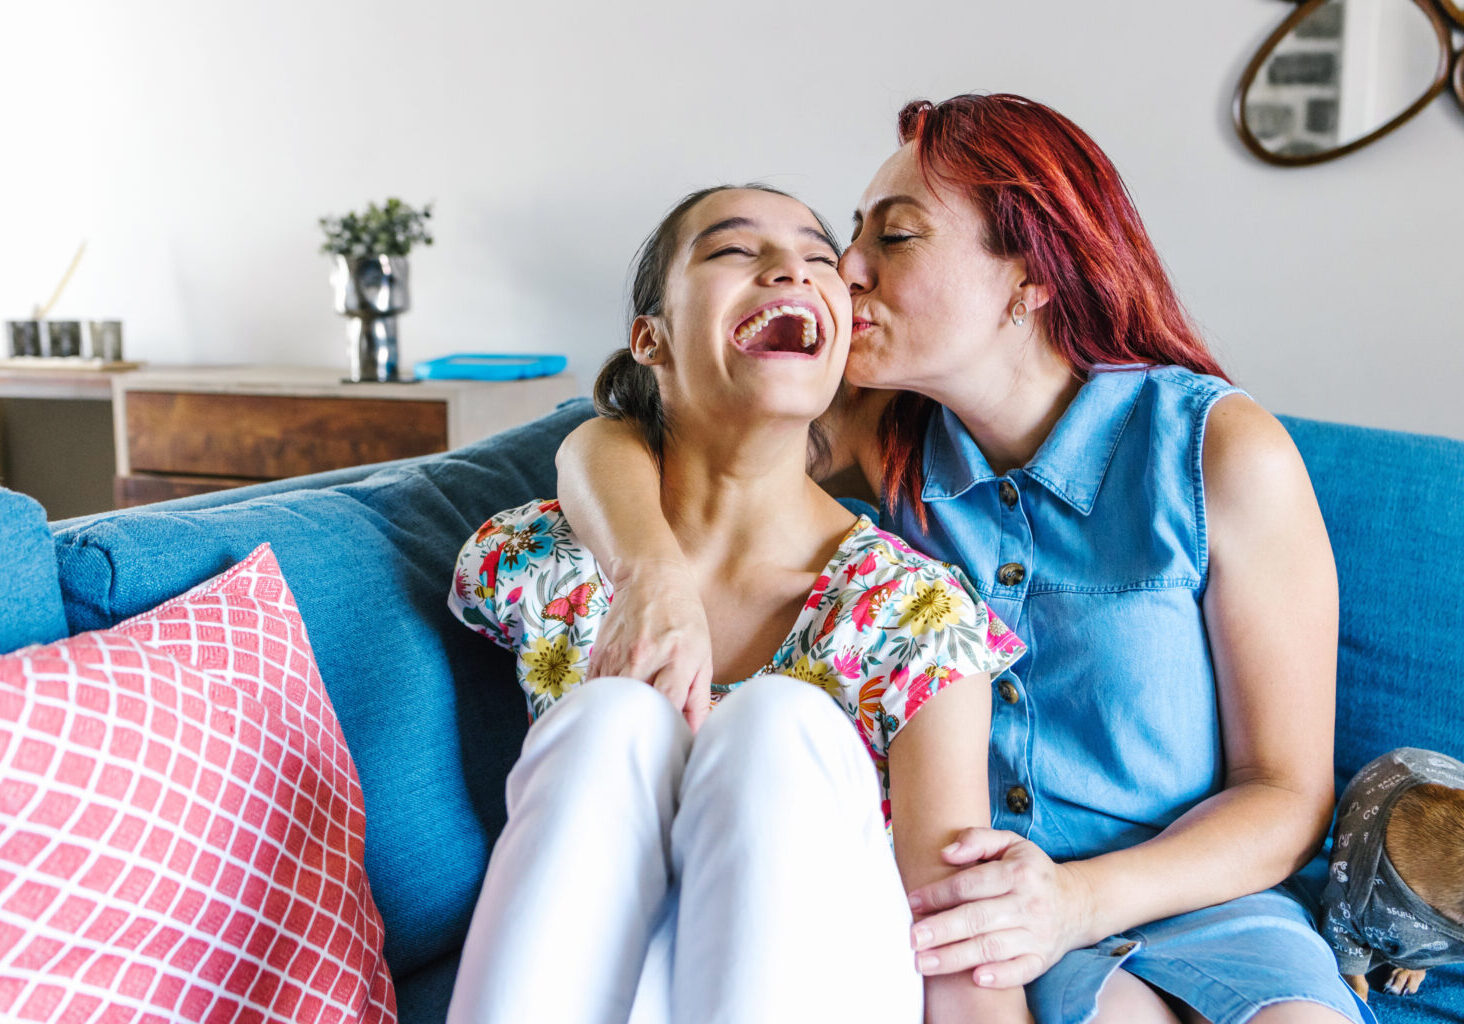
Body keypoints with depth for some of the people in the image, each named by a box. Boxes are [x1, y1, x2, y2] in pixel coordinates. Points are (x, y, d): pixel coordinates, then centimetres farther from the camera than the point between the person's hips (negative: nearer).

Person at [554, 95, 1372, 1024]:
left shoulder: (1224, 455, -10)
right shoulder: (889, 431, 0)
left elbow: (1289, 795, -6)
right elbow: (605, 444, -3)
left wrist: (1079, 901, -24)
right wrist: (653, 572, -26)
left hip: (1194, 892, 1)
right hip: (959, 899, 0)